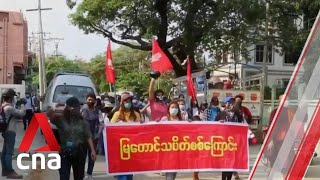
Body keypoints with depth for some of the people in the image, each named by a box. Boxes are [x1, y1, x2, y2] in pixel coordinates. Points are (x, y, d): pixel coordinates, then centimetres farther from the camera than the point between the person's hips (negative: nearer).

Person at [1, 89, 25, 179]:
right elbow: (21, 113, -18)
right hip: (10, 132, -10)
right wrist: (22, 106, 0)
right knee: (9, 152, -9)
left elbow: (15, 115, 19)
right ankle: (10, 172, -8)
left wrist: (19, 108, 3)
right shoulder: (9, 107, -19)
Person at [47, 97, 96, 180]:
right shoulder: (61, 119, -3)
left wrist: (92, 150, -9)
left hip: (79, 152, 2)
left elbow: (88, 137, -1)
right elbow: (49, 114, -19)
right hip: (64, 152, -2)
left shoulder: (83, 122, 1)